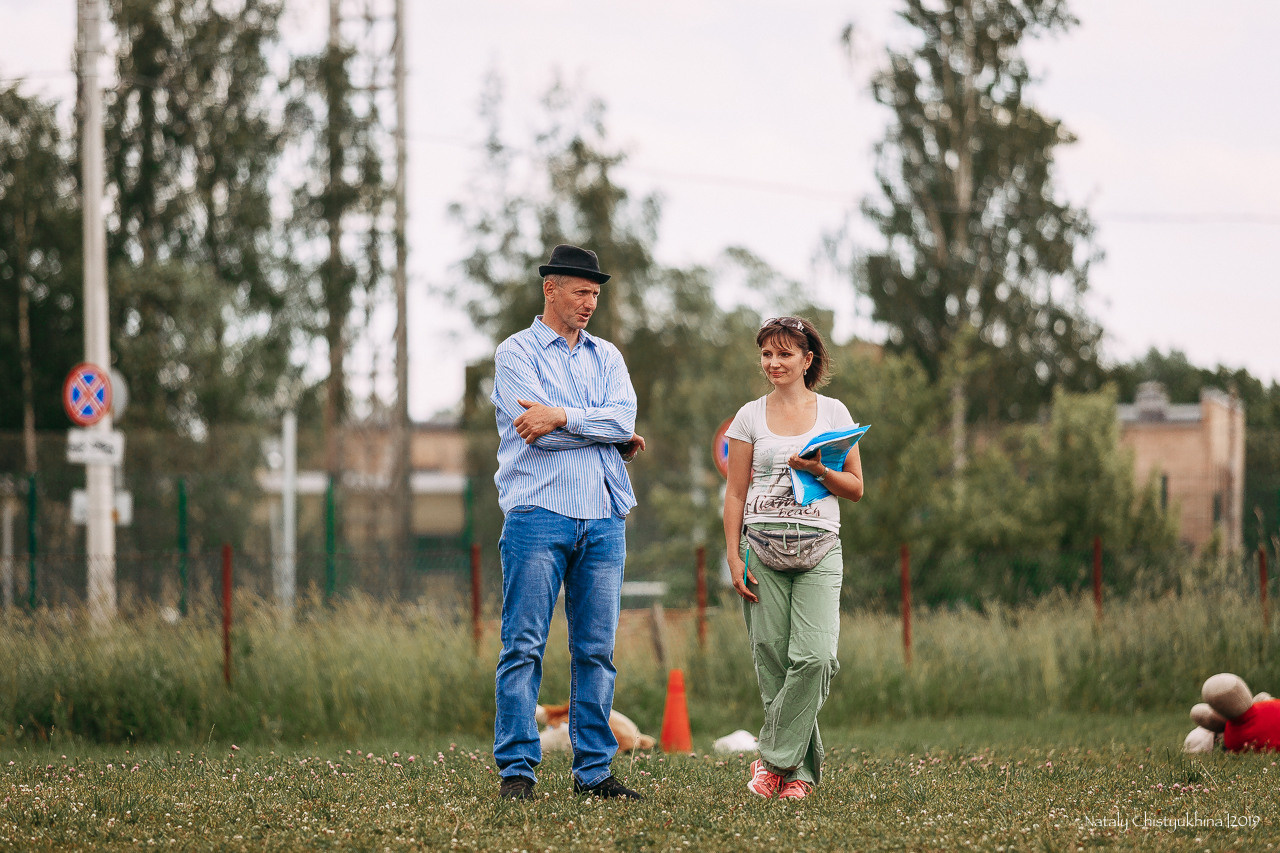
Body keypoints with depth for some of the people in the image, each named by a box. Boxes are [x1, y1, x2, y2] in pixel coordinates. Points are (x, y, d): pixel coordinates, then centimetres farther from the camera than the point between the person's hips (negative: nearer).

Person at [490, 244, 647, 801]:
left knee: (596, 649, 3)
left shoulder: (606, 356, 19)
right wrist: (609, 435, 0)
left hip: (603, 519, 5)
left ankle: (594, 770, 6)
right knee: (524, 646, -7)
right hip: (539, 511, -5)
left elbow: (626, 418, 1)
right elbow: (540, 434, -9)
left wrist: (561, 416, -11)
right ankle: (516, 769, -7)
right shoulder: (517, 352, 4)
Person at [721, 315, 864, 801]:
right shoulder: (750, 417, 9)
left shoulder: (833, 413, 9)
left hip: (818, 547, -1)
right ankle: (801, 770, 6)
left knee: (814, 656, -18)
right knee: (773, 662, -3)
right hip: (763, 549, 1)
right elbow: (735, 494, 9)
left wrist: (819, 471, -9)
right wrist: (734, 557, 1)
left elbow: (856, 488, 10)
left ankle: (776, 759, -6)